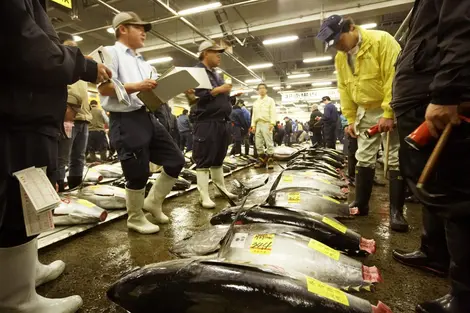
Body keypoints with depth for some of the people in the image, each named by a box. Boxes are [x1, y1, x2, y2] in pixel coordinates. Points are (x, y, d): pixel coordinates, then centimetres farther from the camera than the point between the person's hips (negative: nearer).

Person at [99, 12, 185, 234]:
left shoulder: (142, 62, 24)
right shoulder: (111, 52, 0)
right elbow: (104, 88, -12)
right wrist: (137, 87, -21)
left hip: (147, 117, 8)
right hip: (125, 121, -8)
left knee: (176, 160, 6)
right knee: (138, 174, -2)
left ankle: (153, 202, 25)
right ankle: (135, 219, 22)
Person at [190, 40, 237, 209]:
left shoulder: (216, 74, 24)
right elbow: (196, 96, -17)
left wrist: (230, 93, 7)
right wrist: (219, 90, -15)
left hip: (221, 122, 9)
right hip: (206, 123, -8)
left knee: (218, 158, 15)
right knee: (204, 160, -5)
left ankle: (222, 188, 25)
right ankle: (204, 196, -1)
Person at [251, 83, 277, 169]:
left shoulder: (270, 100, 8)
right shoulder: (256, 102, 23)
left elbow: (273, 112, -3)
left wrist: (272, 123, -15)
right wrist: (253, 124, 8)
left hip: (266, 123, -5)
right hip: (258, 124, 5)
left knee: (269, 143, -8)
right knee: (258, 144, 3)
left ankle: (270, 161, -6)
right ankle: (262, 160, 11)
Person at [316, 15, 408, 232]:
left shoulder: (381, 40, -16)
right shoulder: (340, 58, 4)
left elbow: (395, 77, -22)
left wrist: (389, 113, -24)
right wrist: (351, 119, 4)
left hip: (393, 109, -6)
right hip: (366, 111, 6)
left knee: (397, 159, -4)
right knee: (364, 158, 6)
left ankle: (396, 211, 5)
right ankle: (361, 204, 16)